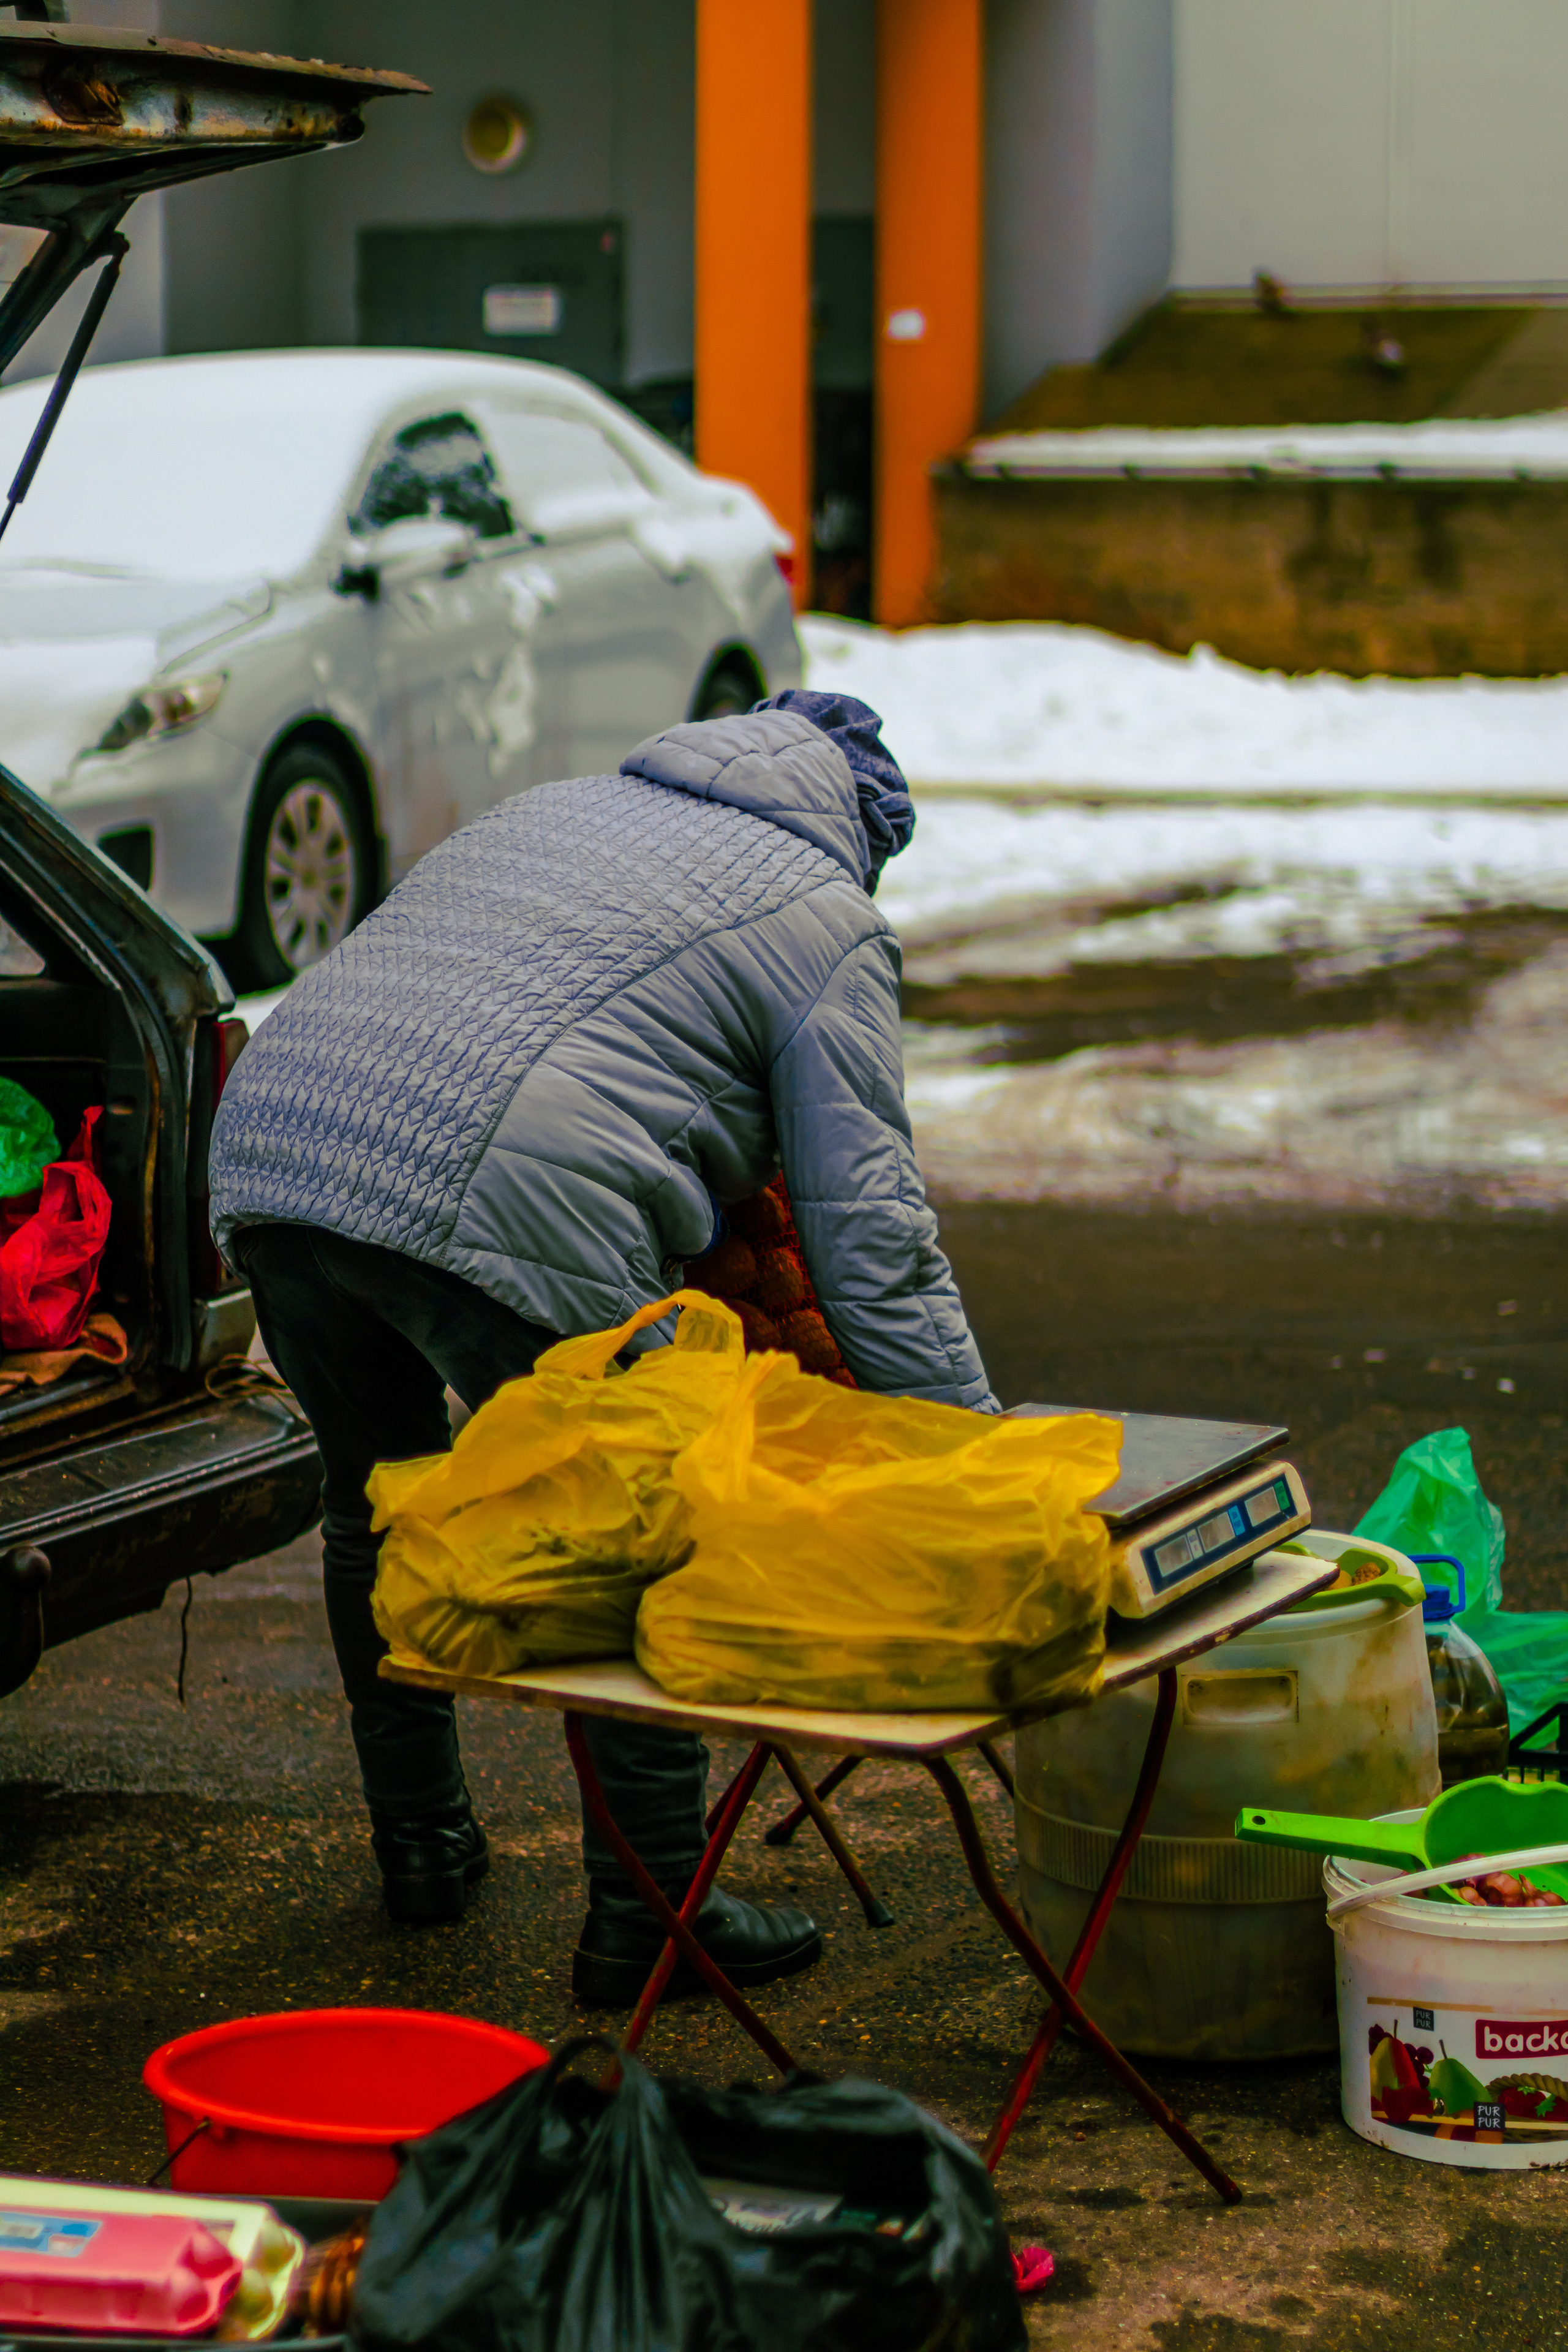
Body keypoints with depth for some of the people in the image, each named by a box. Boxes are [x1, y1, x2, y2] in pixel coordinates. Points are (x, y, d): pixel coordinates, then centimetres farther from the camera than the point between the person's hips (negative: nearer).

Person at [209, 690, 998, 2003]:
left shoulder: (552, 809, 33)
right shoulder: (824, 917, 13)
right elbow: (868, 1221, 6)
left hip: (268, 1150, 7)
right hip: (500, 1206, -7)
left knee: (379, 1506, 26)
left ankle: (422, 1845, 41)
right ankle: (652, 1916, 14)